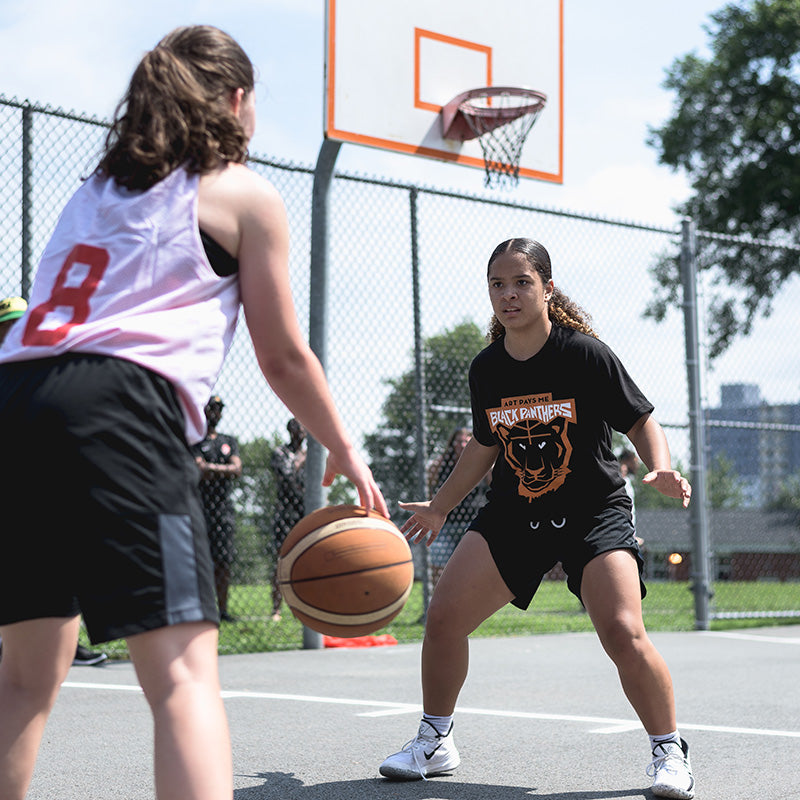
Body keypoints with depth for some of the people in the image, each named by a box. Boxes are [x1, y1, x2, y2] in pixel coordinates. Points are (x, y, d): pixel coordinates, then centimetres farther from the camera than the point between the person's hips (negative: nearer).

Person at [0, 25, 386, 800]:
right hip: (116, 403, -7)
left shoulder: (98, 185, 30)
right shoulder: (244, 194, 12)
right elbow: (284, 358, 13)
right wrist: (345, 453, 25)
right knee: (185, 670, -11)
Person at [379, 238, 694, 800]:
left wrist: (661, 470, -24)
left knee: (624, 634, -23)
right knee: (443, 617, -6)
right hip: (513, 514, 5)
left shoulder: (586, 354, -13)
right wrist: (440, 507, 22)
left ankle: (670, 753, 0)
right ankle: (434, 743, 16)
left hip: (595, 512, -4)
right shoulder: (486, 369, 1)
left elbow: (641, 421, -5)